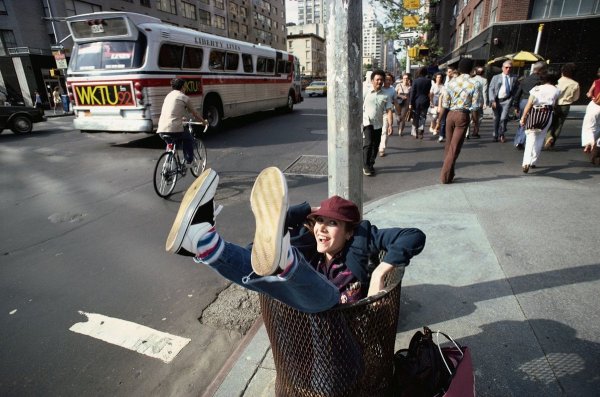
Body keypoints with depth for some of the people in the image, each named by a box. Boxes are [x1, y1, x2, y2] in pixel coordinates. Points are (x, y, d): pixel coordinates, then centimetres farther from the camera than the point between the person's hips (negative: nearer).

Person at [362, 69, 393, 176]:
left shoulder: (385, 96, 3)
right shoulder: (365, 93, -3)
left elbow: (389, 111, -1)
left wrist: (390, 125, -10)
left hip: (378, 124, 3)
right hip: (367, 123, -3)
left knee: (375, 146, 9)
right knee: (367, 144, -11)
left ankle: (371, 165, 25)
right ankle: (365, 166, 1)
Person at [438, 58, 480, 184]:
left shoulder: (451, 82, 1)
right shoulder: (473, 85, -4)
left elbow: (444, 105, 0)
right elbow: (474, 107, -6)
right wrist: (475, 123, 5)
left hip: (450, 114, 3)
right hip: (463, 116, -2)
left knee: (448, 146, 14)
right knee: (454, 148, 2)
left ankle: (449, 174, 25)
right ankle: (445, 176, 3)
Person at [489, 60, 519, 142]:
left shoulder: (514, 78, 10)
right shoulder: (496, 77, 7)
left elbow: (516, 90, 12)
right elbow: (491, 89, 1)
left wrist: (513, 99, -3)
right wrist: (493, 101, -9)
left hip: (507, 100, 0)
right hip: (497, 100, 1)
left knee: (503, 118, -14)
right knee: (496, 119, 7)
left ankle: (501, 134, 3)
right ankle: (496, 135, 20)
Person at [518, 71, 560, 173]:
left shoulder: (536, 89, 2)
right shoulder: (556, 90, 7)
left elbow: (528, 105, -3)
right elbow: (554, 105, 3)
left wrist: (523, 118, -2)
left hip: (533, 114, -1)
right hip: (547, 115, 1)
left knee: (530, 139, -4)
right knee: (540, 139, 14)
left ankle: (526, 163, -21)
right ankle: (533, 162, 17)